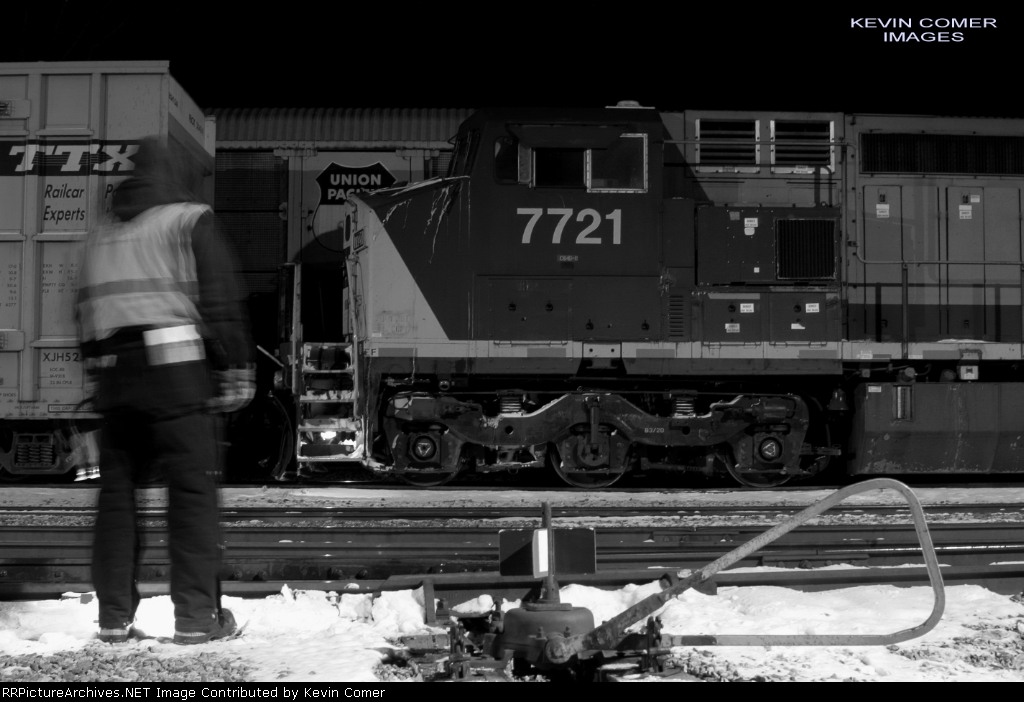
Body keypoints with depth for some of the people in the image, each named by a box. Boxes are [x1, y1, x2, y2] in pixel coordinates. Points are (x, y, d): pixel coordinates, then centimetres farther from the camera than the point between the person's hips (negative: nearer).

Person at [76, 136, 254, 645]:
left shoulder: (99, 236, 20)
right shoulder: (189, 220, 2)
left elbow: (86, 314, 17)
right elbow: (219, 303, -6)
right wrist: (235, 370, -4)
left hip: (113, 374, 6)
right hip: (175, 372, -6)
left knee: (116, 493, 10)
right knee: (192, 491, -2)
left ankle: (114, 617, 11)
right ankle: (197, 616, -4)